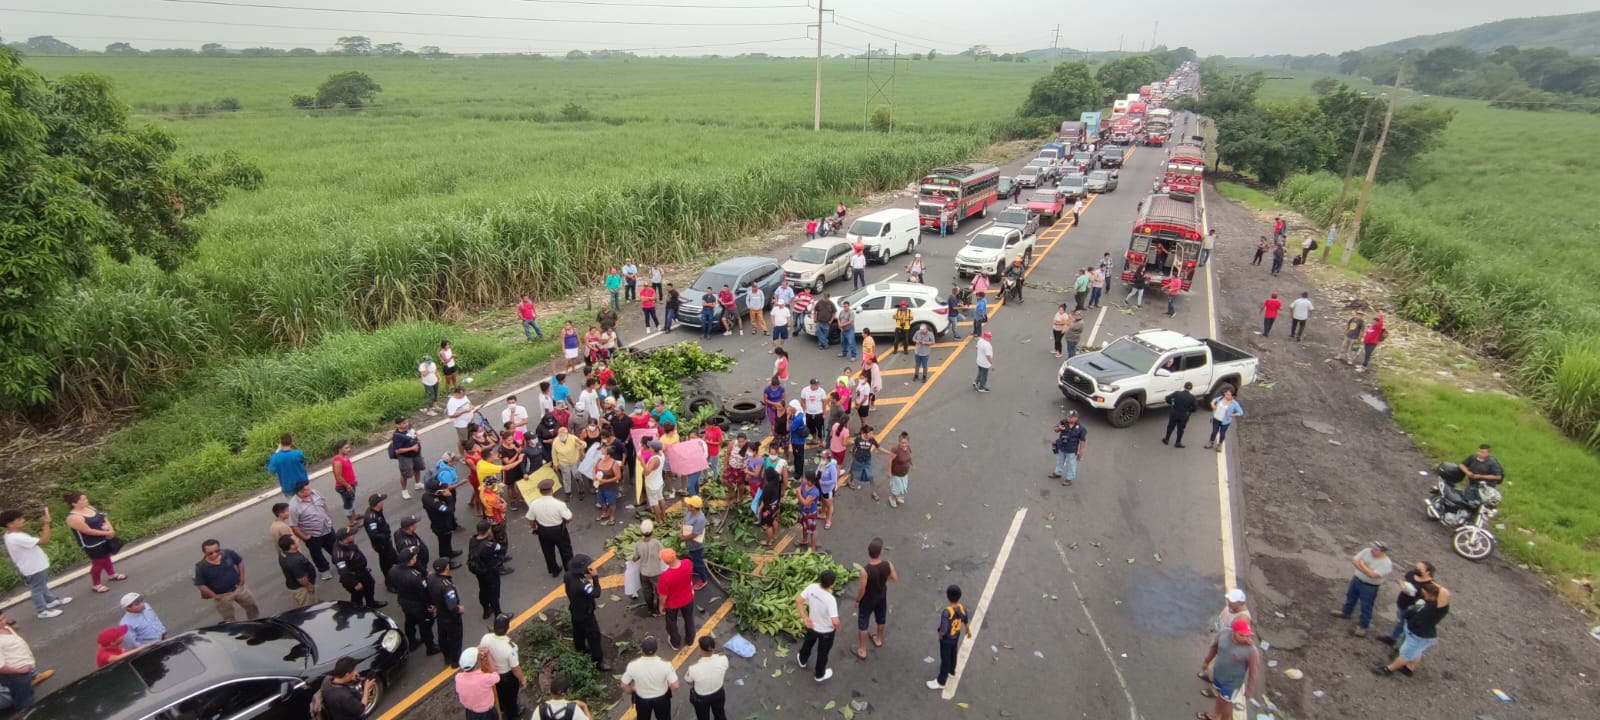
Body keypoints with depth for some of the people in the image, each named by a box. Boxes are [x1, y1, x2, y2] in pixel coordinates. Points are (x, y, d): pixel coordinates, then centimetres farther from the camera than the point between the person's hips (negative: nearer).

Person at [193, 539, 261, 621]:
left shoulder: (228, 554, -17)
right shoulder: (201, 567, -23)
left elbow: (240, 562, 3)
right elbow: (200, 585, -14)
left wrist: (242, 577, 0)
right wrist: (215, 596, -15)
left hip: (238, 588, 4)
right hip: (221, 596, -3)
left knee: (252, 606, 21)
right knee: (229, 619, 13)